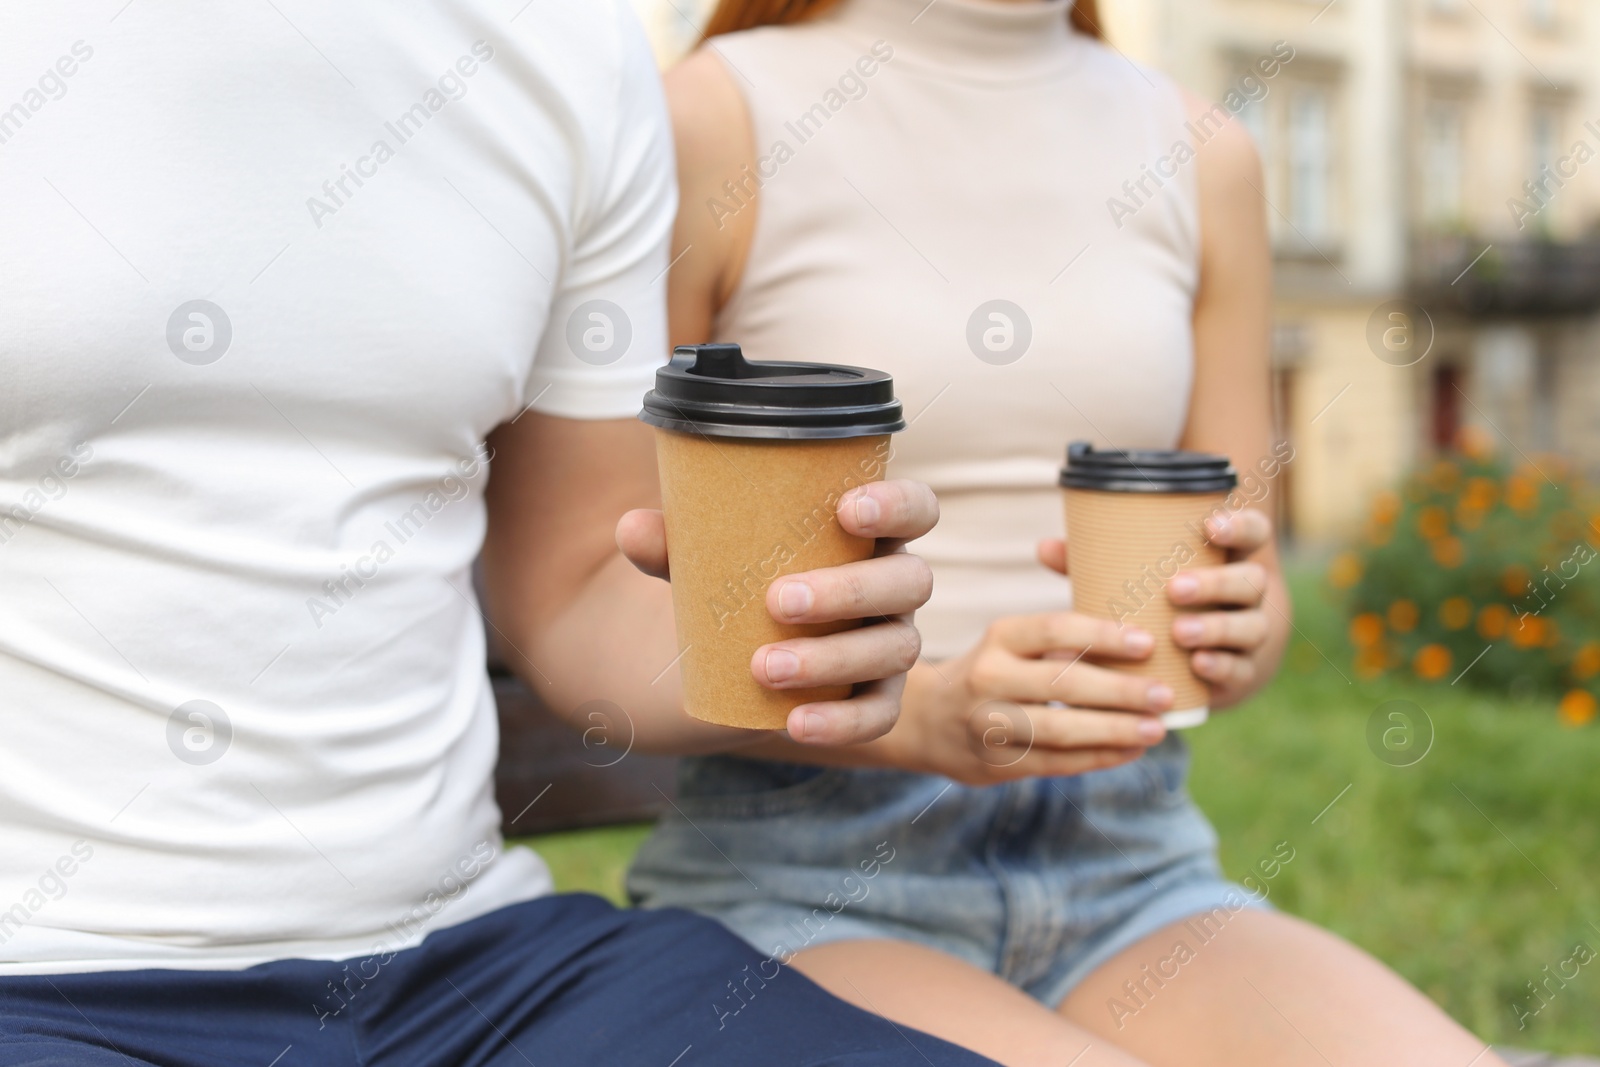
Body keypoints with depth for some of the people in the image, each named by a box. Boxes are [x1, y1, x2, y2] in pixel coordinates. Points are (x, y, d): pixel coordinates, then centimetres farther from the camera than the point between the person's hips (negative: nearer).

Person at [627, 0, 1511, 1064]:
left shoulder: (1204, 153, 10)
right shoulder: (714, 121, -4)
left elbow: (1258, 597, 15)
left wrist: (1230, 636, -10)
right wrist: (923, 714, -22)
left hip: (1128, 868, 5)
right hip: (802, 881, -5)